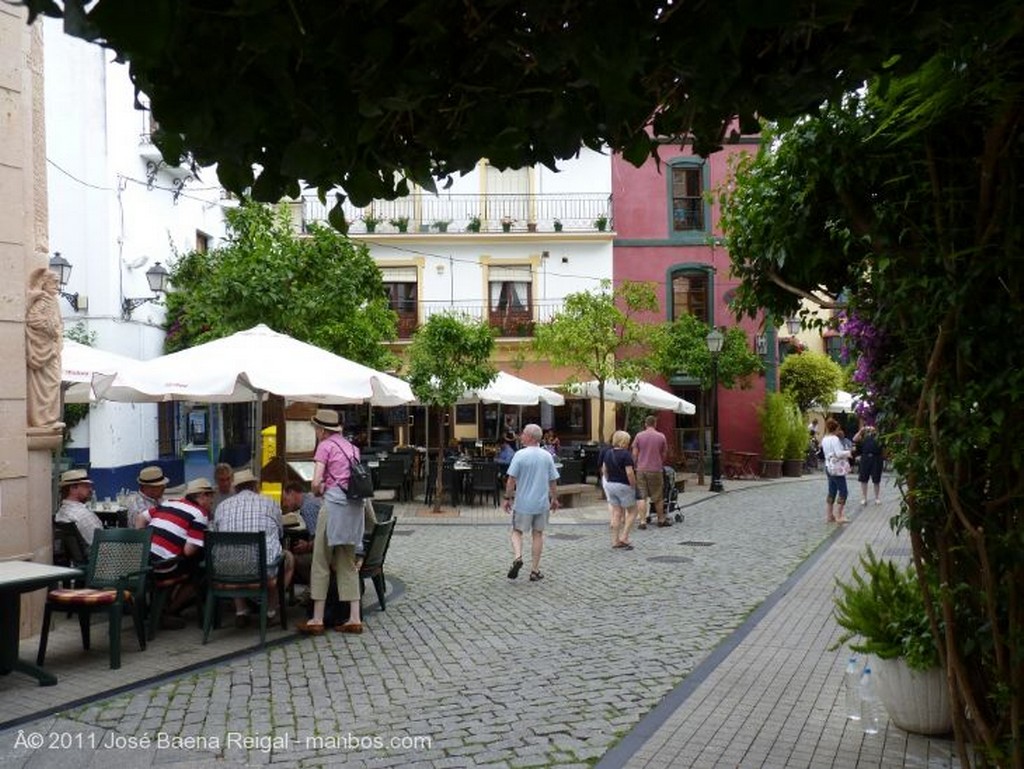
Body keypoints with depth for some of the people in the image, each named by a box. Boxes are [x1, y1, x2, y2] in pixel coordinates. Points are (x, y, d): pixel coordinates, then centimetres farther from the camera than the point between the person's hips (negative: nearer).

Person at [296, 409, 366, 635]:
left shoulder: (325, 446, -2)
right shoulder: (351, 446, 18)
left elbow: (316, 482, -11)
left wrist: (318, 491, 10)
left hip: (335, 504, -7)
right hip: (355, 505, 7)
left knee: (321, 563, 1)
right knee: (348, 564, 12)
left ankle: (317, 620, 4)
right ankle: (354, 618, 10)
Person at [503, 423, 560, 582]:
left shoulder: (520, 455, -11)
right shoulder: (547, 456, 0)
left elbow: (511, 479, -12)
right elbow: (553, 481, 5)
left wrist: (508, 498, -2)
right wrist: (555, 499, 17)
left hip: (523, 503, -3)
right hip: (542, 503, 3)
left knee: (517, 531, 11)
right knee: (538, 534, 10)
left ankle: (517, 557, -14)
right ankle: (535, 571, 11)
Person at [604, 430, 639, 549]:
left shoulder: (608, 453, 7)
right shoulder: (626, 454, -16)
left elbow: (604, 470, 13)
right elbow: (629, 473, -20)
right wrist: (634, 486, -10)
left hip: (610, 485, 7)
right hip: (623, 486, -7)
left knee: (616, 513, 11)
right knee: (632, 511, 8)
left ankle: (615, 541, 11)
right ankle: (624, 537, -1)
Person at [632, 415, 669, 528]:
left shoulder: (639, 436, 0)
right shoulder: (661, 436, 0)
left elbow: (634, 454, 0)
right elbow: (664, 454, 6)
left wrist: (635, 466, 12)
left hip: (641, 469, 0)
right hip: (656, 470, 0)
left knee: (641, 497, 2)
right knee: (658, 497, 12)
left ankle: (642, 521, -2)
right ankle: (661, 519, 23)